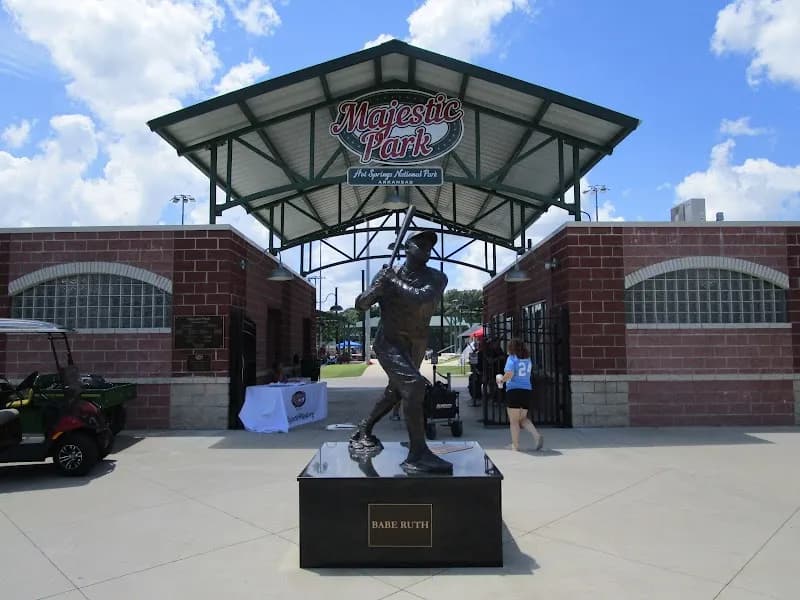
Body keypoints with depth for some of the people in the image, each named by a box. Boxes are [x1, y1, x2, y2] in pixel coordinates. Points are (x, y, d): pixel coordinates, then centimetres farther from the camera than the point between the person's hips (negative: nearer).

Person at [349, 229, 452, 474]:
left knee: (396, 391, 20)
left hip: (416, 345, 5)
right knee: (413, 384, -26)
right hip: (389, 341, -4)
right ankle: (417, 455, -24)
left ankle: (363, 432, 43)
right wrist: (376, 289, -26)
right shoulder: (388, 273, -7)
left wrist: (395, 282, -25)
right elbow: (361, 305, -8)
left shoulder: (436, 278, -9)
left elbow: (421, 297, -30)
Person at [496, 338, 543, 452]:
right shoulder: (528, 359, 9)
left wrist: (501, 380, -3)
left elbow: (509, 374, -22)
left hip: (514, 391, -6)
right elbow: (528, 374, 16)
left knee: (514, 421, 5)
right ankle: (537, 436, 0)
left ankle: (515, 445, 11)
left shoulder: (512, 358, -8)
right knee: (523, 419, 18)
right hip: (527, 390, 6)